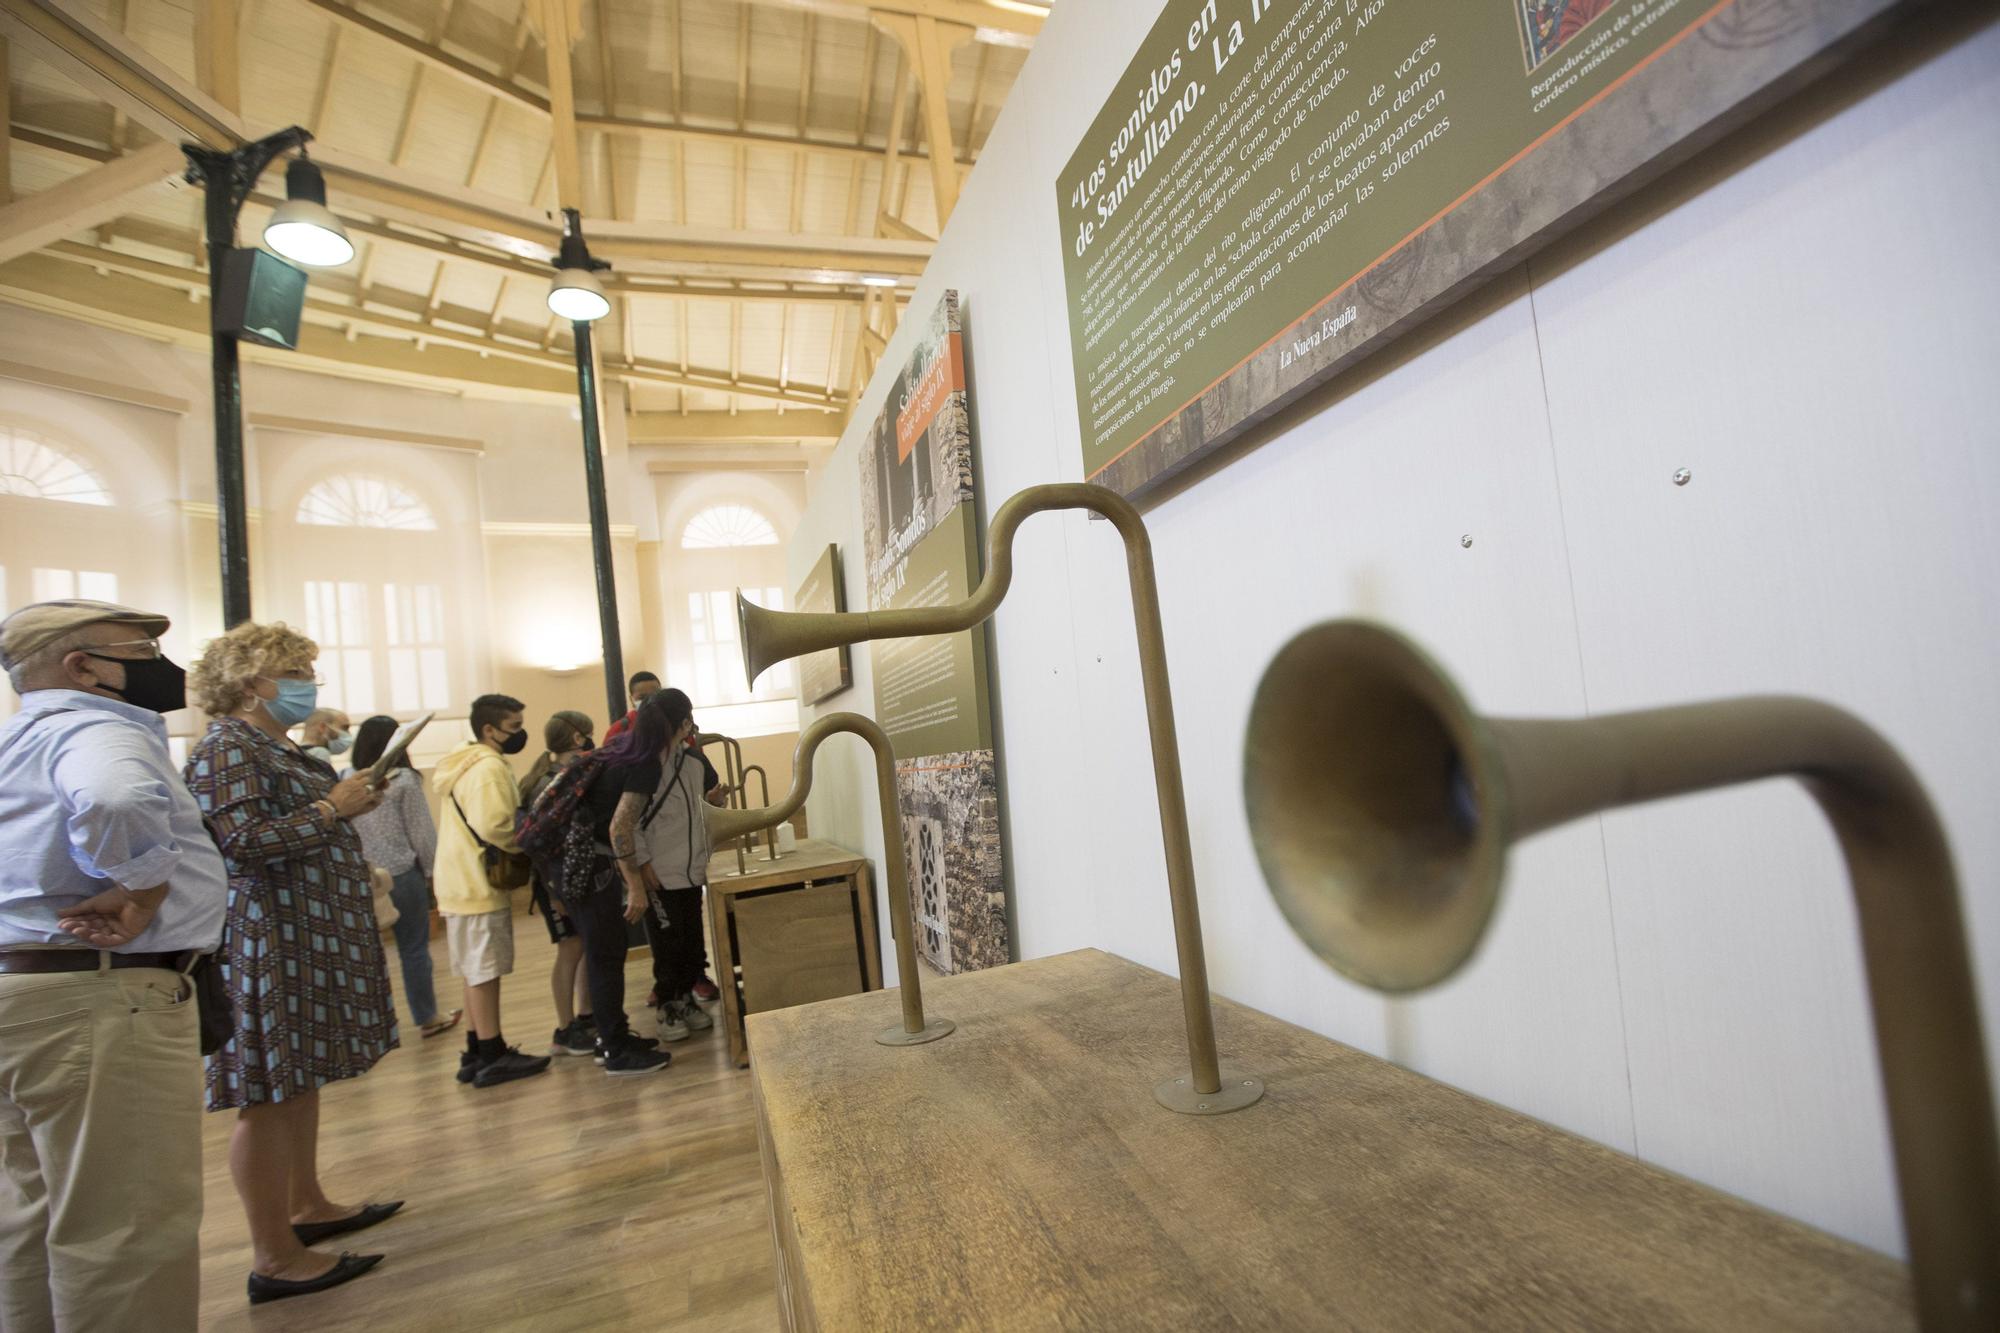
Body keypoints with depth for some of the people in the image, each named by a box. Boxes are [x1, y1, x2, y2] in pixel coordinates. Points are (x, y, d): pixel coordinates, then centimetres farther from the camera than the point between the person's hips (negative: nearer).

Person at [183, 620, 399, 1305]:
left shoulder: (276, 746, 16)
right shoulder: (226, 749, -13)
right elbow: (244, 843, -23)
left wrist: (350, 798, 11)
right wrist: (332, 807, -18)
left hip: (308, 935, 10)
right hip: (268, 942, -10)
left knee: (301, 1078, 17)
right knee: (271, 1094, -2)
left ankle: (306, 1206, 30)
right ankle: (276, 1257, 7)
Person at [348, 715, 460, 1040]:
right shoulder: (404, 780, -7)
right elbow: (422, 832, -5)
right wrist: (431, 870, 6)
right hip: (401, 875, -3)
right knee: (414, 949, 7)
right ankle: (428, 1018, 17)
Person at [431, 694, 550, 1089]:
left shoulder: (464, 763, 15)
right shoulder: (488, 766, -18)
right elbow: (494, 825, -29)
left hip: (466, 880, 10)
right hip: (479, 884, -10)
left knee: (477, 970, 15)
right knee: (485, 970, -2)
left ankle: (479, 1053, 24)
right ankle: (493, 1058, 6)